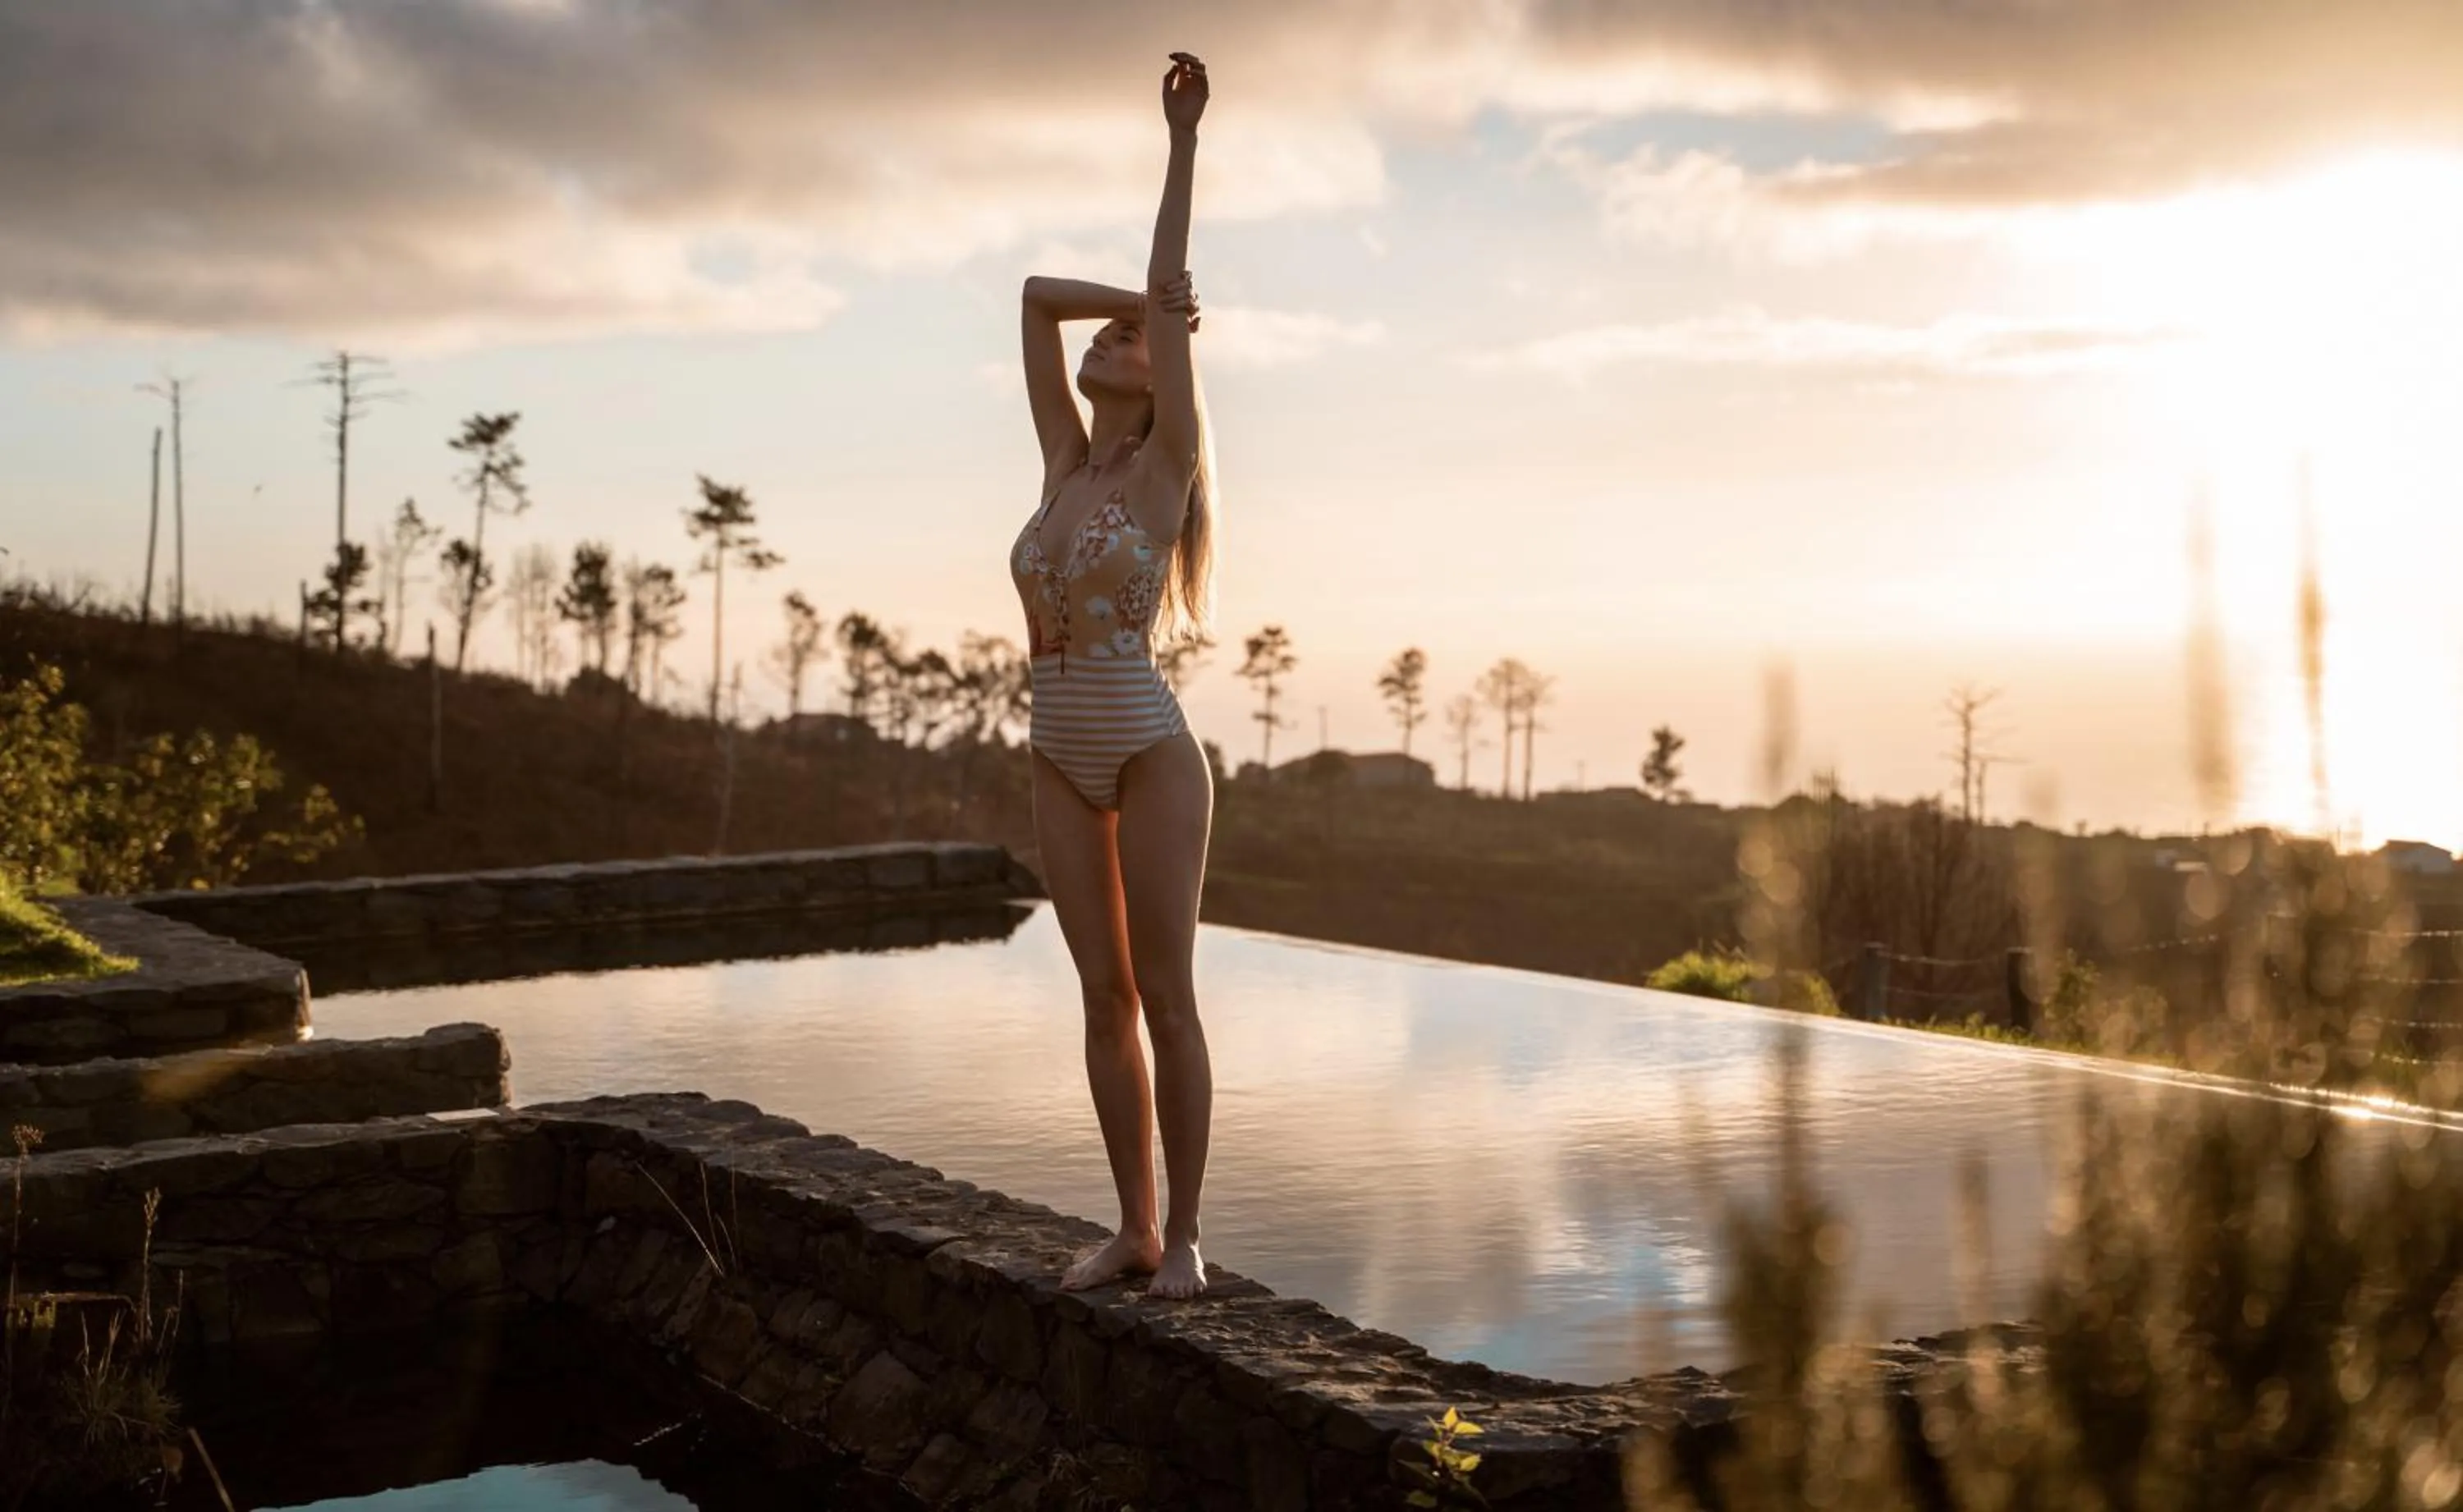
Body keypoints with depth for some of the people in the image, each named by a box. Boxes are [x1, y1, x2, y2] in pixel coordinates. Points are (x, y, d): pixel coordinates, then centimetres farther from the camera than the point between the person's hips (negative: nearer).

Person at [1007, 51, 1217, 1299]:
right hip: (1062, 763, 6)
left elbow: (1169, 288, -9)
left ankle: (1182, 1236, 6)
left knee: (1166, 996, -3)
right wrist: (1143, 305, 14)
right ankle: (1133, 1229, 15)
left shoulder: (1164, 462, -4)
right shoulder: (1066, 458, 10)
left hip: (1150, 751, -6)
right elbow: (1036, 296, 12)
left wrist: (1182, 140, -10)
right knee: (1104, 998, 8)